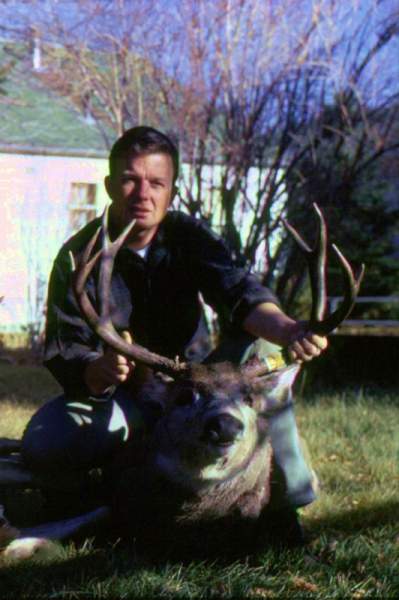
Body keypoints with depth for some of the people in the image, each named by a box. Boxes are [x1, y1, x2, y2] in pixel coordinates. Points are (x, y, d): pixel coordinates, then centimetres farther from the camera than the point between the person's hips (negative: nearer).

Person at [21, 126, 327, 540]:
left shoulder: (189, 237, -9)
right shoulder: (78, 257, -14)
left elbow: (239, 290, -28)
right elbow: (63, 355, -21)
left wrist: (286, 330, -52)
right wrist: (97, 370, -47)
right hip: (111, 396, -1)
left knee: (255, 346, -26)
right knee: (43, 445, -32)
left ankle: (285, 492, -24)